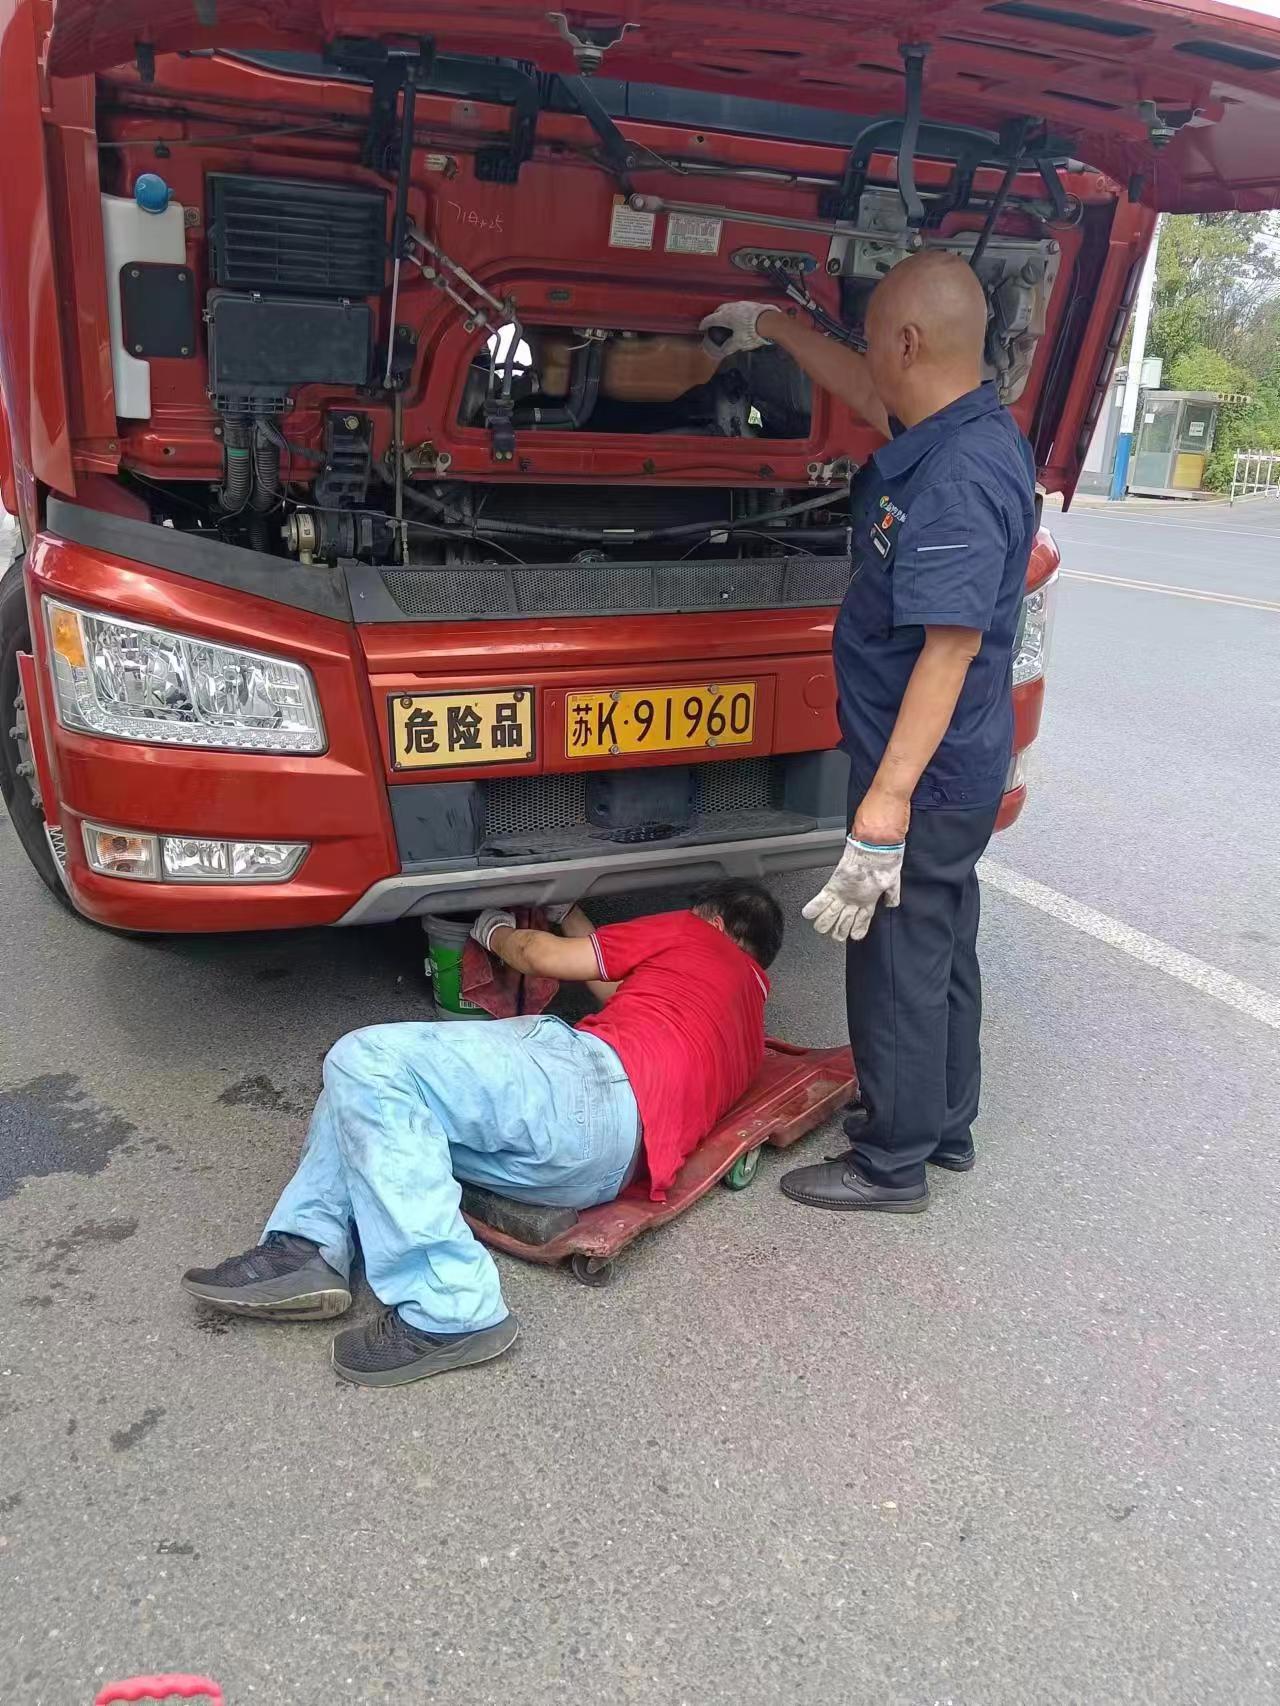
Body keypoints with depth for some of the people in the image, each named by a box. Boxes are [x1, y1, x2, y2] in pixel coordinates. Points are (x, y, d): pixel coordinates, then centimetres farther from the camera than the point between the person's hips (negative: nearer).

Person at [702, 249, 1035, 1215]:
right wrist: (775, 329, 35)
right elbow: (870, 399, 26)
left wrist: (887, 799, -31)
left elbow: (952, 647, -30)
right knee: (941, 949, 20)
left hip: (927, 776, -10)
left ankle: (892, 1165, 19)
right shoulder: (956, 433, 6)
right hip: (958, 772, 10)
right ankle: (944, 1127, 37)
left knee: (898, 963, 3)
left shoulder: (960, 477, -25)